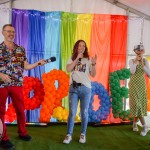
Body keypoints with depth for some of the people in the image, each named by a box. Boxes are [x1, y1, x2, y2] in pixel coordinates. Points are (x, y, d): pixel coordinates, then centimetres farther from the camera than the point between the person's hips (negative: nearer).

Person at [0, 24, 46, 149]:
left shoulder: (21, 49, 9)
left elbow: (26, 66, 7)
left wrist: (38, 63, -6)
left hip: (17, 84, 3)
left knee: (20, 110, 11)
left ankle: (22, 132, 30)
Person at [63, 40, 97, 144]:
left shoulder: (88, 60, 5)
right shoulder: (72, 59, 9)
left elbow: (93, 75, 1)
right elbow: (68, 69, -9)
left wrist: (94, 64, -14)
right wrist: (77, 58, -13)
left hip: (85, 88, 0)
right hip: (73, 88, 1)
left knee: (84, 112, 5)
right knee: (72, 112, 0)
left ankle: (83, 134, 17)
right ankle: (69, 135, 8)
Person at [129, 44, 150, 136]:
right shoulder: (132, 61, -1)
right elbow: (132, 72, -17)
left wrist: (142, 64, -16)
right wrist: (136, 61, -16)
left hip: (142, 85, 1)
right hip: (133, 84, -1)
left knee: (141, 104, 2)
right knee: (136, 104, -7)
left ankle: (135, 123, 21)